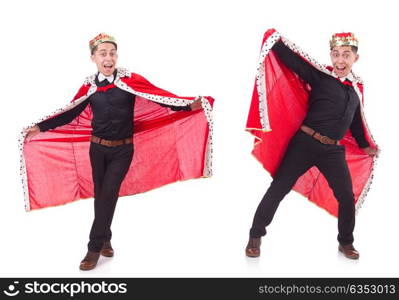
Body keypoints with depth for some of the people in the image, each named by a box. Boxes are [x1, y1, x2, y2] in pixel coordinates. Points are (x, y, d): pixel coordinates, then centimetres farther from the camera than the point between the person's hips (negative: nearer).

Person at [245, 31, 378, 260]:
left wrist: (365, 145, 33)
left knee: (347, 196, 5)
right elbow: (294, 60, -11)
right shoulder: (320, 76, -2)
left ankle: (346, 242, 29)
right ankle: (256, 236, 13)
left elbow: (356, 120, 25)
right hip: (305, 143, -4)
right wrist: (276, 40, -23)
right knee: (279, 188, -2)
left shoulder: (356, 88, 13)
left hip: (333, 150, 5)